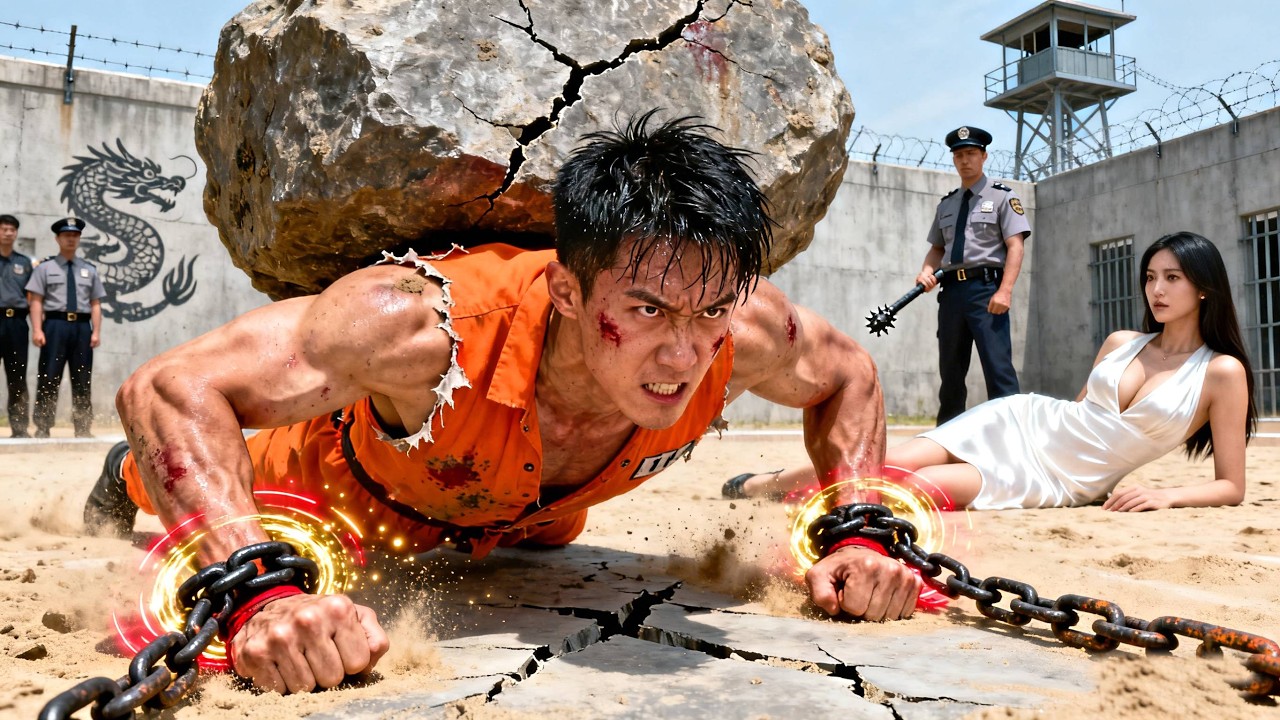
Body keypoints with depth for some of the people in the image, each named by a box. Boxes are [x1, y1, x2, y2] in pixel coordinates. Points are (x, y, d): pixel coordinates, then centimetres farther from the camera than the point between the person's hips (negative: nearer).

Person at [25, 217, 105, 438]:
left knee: (82, 380, 5)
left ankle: (83, 429, 11)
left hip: (82, 326, 3)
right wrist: (37, 330, -10)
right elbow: (36, 301, 0)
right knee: (49, 378, -3)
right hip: (55, 324, -3)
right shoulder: (45, 268, 7)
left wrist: (96, 331, 0)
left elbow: (95, 303, 10)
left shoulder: (89, 270, 15)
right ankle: (42, 428, 2)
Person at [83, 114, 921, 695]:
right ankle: (134, 477, 62)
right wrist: (262, 594, -58)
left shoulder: (744, 331, -37)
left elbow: (848, 373, -14)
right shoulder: (426, 324, -49)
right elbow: (170, 388, -44)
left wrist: (863, 535, -26)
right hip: (339, 494, -3)